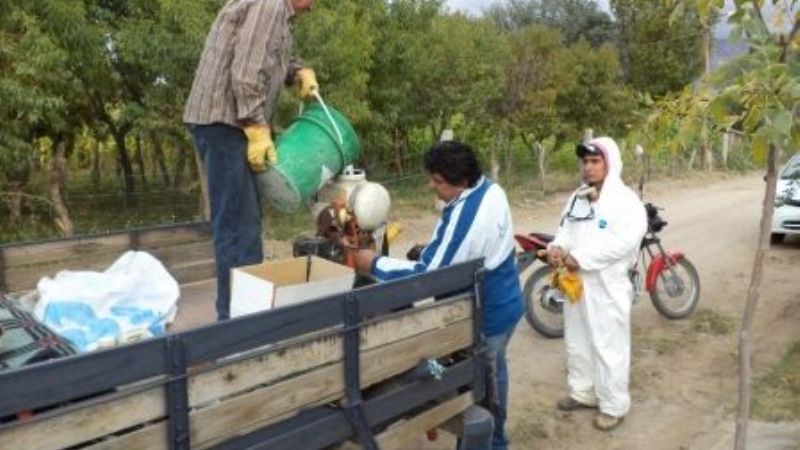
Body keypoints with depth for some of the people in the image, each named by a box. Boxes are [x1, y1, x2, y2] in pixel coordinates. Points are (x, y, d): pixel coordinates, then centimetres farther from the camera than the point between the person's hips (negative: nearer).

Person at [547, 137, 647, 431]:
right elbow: (566, 228, 10)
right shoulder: (577, 197, 12)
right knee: (577, 342, 19)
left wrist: (581, 258, -24)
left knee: (608, 347, 2)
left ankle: (613, 405, 18)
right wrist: (557, 247, -13)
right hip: (575, 283, 8)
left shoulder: (625, 201, -13)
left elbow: (621, 242, -23)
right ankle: (583, 391, 36)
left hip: (607, 287, -7)